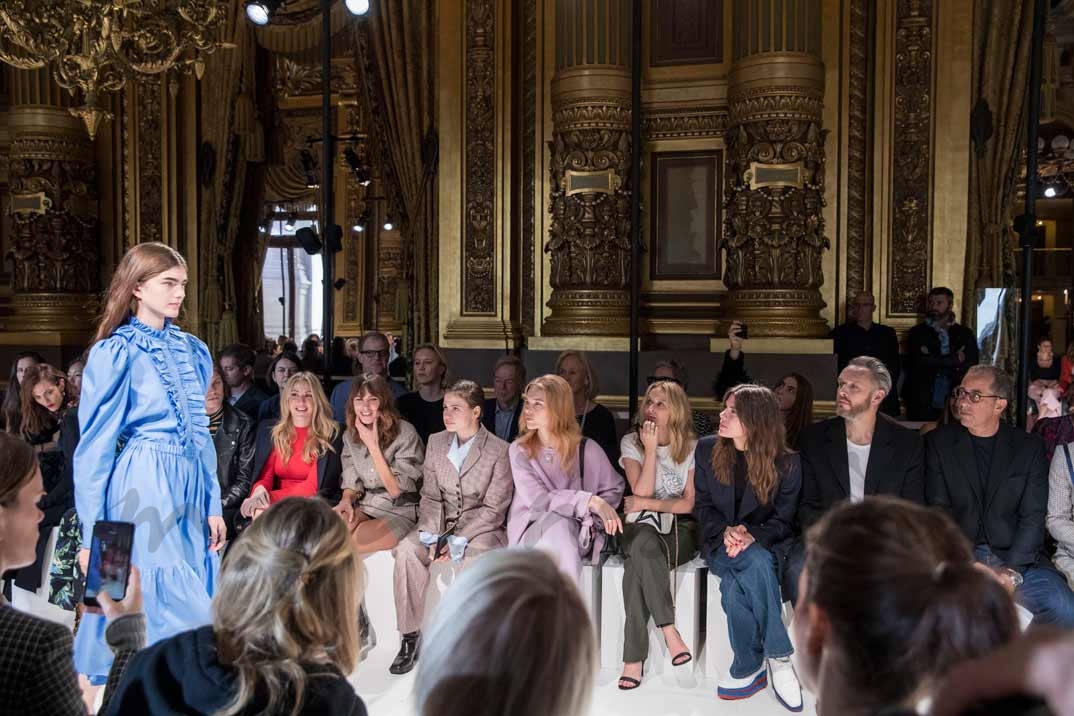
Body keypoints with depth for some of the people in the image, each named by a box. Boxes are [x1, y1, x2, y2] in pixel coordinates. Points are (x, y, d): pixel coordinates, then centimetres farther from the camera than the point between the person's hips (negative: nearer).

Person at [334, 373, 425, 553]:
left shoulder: (405, 434, -12)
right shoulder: (350, 435, 5)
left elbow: (396, 490, -12)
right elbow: (351, 483, 12)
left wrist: (373, 446, -17)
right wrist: (346, 500, -12)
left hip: (400, 513, -5)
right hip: (364, 508, 5)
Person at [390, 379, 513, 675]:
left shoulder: (499, 451, -6)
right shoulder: (436, 443, 10)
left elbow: (494, 509, -8)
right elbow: (430, 496, 7)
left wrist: (457, 542, -16)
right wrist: (430, 537, -9)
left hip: (481, 530, -4)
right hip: (441, 526, 4)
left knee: (469, 558, -36)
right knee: (407, 550, -26)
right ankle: (411, 636, -18)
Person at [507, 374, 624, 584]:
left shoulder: (587, 449, -1)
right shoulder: (519, 450, -2)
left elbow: (614, 489, 12)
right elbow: (537, 499, -14)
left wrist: (593, 519, -8)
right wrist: (590, 501, -22)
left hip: (576, 535, 0)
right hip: (532, 533, 0)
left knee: (561, 524, -34)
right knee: (557, 521, -34)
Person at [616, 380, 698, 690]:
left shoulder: (692, 447, 1)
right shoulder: (631, 442, 4)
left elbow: (690, 503, -1)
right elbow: (641, 492, -9)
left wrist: (648, 504, -10)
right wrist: (651, 449, -14)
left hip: (680, 527, -1)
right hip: (642, 528, 1)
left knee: (637, 564, -32)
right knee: (642, 546, -37)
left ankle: (634, 657, -26)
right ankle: (669, 630, -29)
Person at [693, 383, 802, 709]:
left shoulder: (786, 462, -5)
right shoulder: (707, 449, 1)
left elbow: (782, 519, -2)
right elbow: (702, 505, 5)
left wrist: (752, 536, -22)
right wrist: (726, 530, -15)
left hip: (765, 544, -1)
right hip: (720, 541, 1)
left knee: (734, 588, -35)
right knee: (757, 563, -35)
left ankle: (749, 667, -14)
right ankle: (778, 658, -22)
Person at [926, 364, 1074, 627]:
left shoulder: (1030, 447, 7)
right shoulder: (938, 443, 5)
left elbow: (1033, 517, 0)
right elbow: (938, 510, -1)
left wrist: (1010, 571, -14)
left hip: (1016, 558, 2)